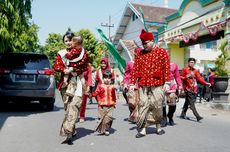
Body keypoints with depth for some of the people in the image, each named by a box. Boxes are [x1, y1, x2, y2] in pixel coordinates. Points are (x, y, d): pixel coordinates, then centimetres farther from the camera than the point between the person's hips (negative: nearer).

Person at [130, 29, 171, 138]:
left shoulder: (161, 52, 4)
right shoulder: (140, 53, 13)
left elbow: (166, 68, -2)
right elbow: (135, 69, 11)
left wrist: (167, 82, -9)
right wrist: (132, 83, 5)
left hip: (157, 85, -2)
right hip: (143, 85, 3)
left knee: (157, 106, 3)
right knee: (143, 106, 0)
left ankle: (158, 127, 21)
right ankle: (143, 129, 5)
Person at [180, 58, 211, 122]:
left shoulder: (195, 71, 14)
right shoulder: (185, 69, -2)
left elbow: (199, 78, 7)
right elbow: (181, 77, -2)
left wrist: (206, 83, -5)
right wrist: (186, 77, -21)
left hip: (194, 88, 7)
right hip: (188, 88, -7)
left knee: (187, 101, 12)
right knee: (191, 103, -11)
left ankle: (183, 114, 22)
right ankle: (197, 116, -16)